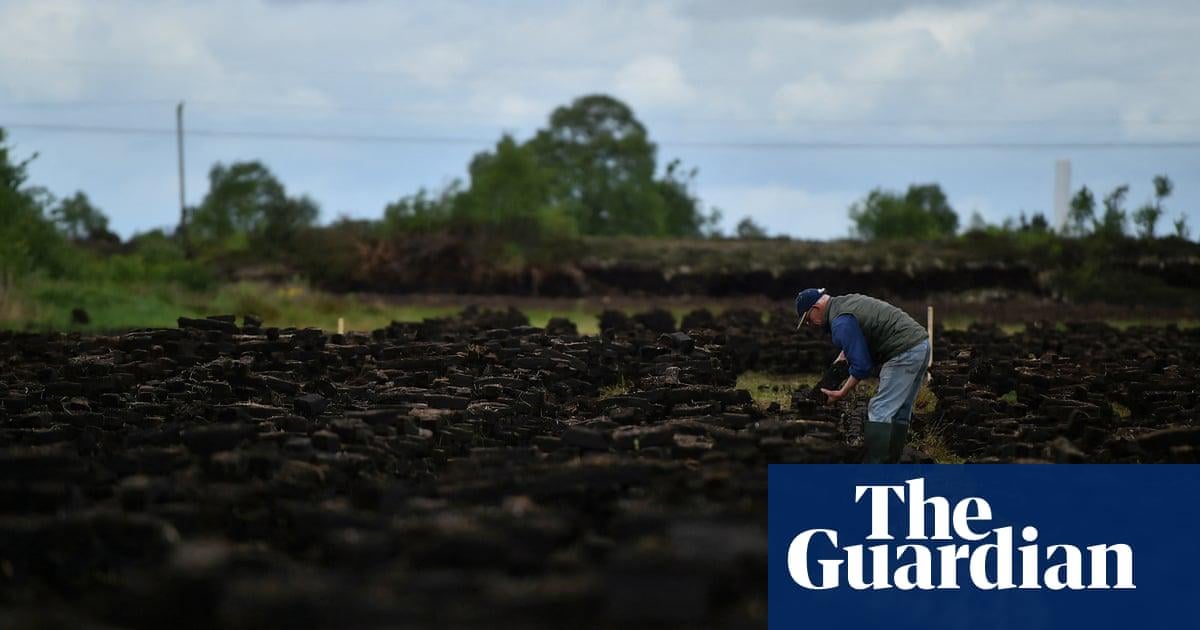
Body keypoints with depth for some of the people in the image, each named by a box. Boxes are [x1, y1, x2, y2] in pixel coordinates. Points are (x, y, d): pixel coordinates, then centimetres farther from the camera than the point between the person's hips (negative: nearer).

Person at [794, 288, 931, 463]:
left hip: (904, 354, -10)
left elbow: (861, 366, -16)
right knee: (899, 413, 13)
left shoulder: (841, 323, -14)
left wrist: (842, 393, -4)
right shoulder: (847, 300, 18)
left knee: (880, 412, -11)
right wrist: (840, 359, 26)